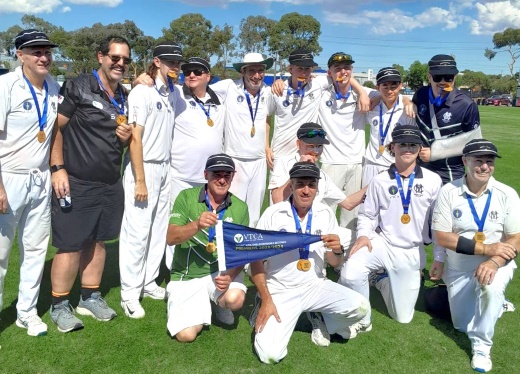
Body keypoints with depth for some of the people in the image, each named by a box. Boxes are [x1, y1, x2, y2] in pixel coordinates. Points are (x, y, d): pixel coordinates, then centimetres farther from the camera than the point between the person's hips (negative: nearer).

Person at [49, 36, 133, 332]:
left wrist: (126, 137, -1)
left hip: (111, 185, 6)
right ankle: (60, 306, 16)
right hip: (77, 183, -6)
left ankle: (90, 298, 28)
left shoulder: (125, 97, 12)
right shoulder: (77, 88, -7)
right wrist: (58, 168, -16)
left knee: (97, 242, 14)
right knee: (70, 247, 0)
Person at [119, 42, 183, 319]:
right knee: (137, 231, -3)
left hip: (165, 167, 7)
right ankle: (129, 293, 8)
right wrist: (140, 181, -16)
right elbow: (135, 138, -14)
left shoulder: (173, 93, 9)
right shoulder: (142, 92, -10)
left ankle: (149, 283, 24)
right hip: (143, 168, -7)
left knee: (159, 229, 11)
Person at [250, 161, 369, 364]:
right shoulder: (273, 213, -12)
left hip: (315, 286, 3)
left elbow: (333, 263, 3)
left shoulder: (326, 213, -3)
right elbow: (256, 259, -7)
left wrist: (337, 250, -21)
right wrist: (266, 300, -13)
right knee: (270, 354, -17)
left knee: (360, 307, -19)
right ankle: (264, 311, 15)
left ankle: (323, 324, 12)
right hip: (280, 291, -2)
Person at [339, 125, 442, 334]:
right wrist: (363, 235, -16)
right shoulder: (380, 181, -4)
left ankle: (383, 280, 38)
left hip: (412, 253, 1)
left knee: (403, 317, 10)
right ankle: (361, 320, -2)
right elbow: (367, 215, 3)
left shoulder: (433, 181, -4)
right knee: (350, 275, -30)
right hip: (381, 244, -1)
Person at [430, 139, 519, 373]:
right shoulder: (449, 192, -14)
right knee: (463, 325, 9)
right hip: (458, 269, 2)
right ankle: (494, 302, 42)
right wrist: (487, 248, -21)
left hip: (497, 265, -1)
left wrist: (494, 262, -32)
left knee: (491, 289, -36)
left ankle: (481, 346, -12)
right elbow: (441, 237, -16)